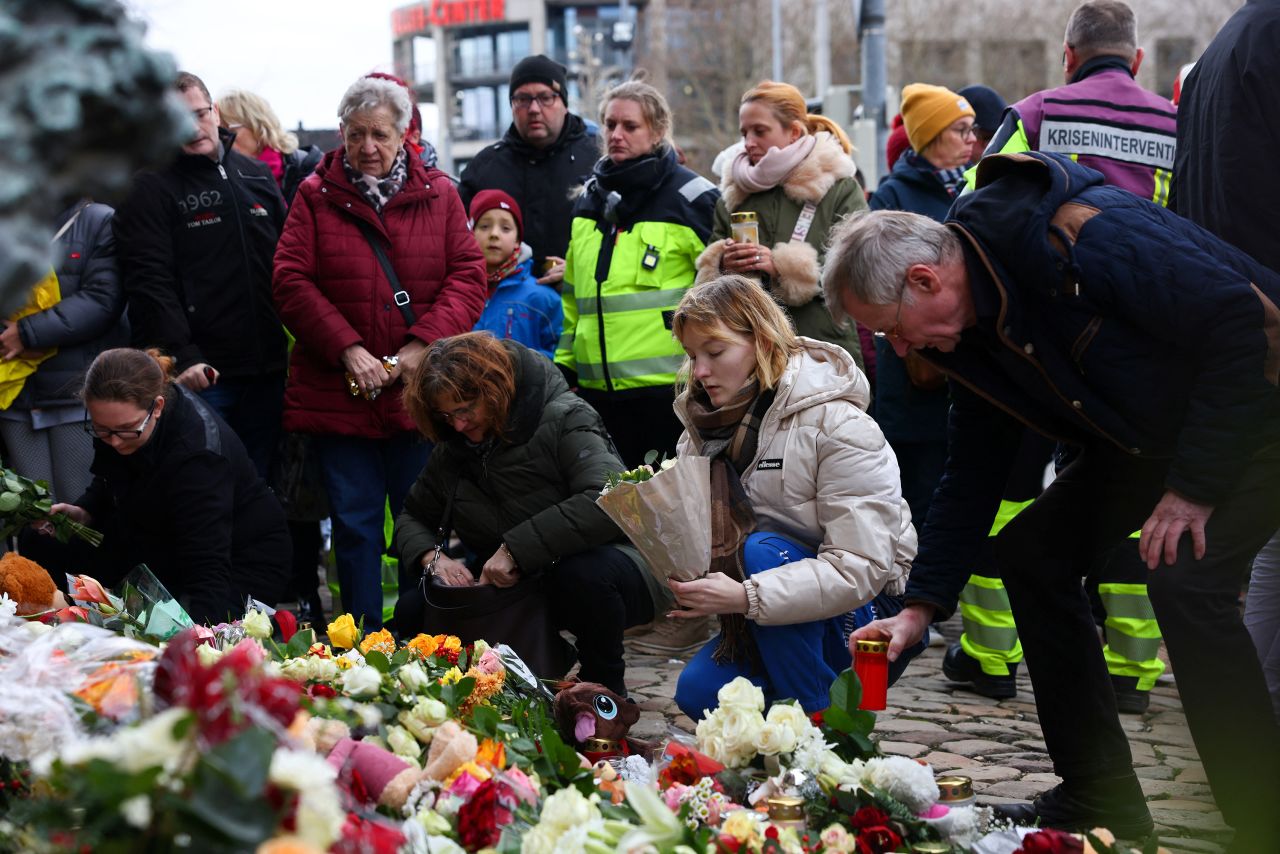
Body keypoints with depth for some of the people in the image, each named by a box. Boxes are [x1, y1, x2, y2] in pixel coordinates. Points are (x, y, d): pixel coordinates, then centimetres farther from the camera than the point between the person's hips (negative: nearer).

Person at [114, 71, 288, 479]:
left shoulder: (256, 174, 15)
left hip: (267, 369, 5)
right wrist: (182, 356, -20)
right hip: (202, 371, -5)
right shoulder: (150, 188, -4)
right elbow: (149, 283, -12)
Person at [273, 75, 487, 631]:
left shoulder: (439, 194, 6)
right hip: (338, 392, 0)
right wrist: (348, 350, -13)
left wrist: (423, 345, -12)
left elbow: (468, 277, 1)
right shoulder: (315, 197, 4)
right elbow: (292, 282, -3)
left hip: (422, 392, 0)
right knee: (354, 523, 7)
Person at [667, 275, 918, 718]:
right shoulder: (709, 420, 3)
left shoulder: (837, 424, -19)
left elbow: (861, 569, -28)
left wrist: (745, 597, -37)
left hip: (868, 617, -5)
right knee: (698, 691, -21)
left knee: (763, 551, -32)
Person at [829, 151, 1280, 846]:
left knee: (1185, 579, -27)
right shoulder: (967, 335, -3)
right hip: (1148, 437, 9)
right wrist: (920, 606, 1)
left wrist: (1193, 487, -26)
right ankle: (1099, 796, 11)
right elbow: (972, 475, 6)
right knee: (1030, 552, 3)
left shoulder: (1083, 235, -31)